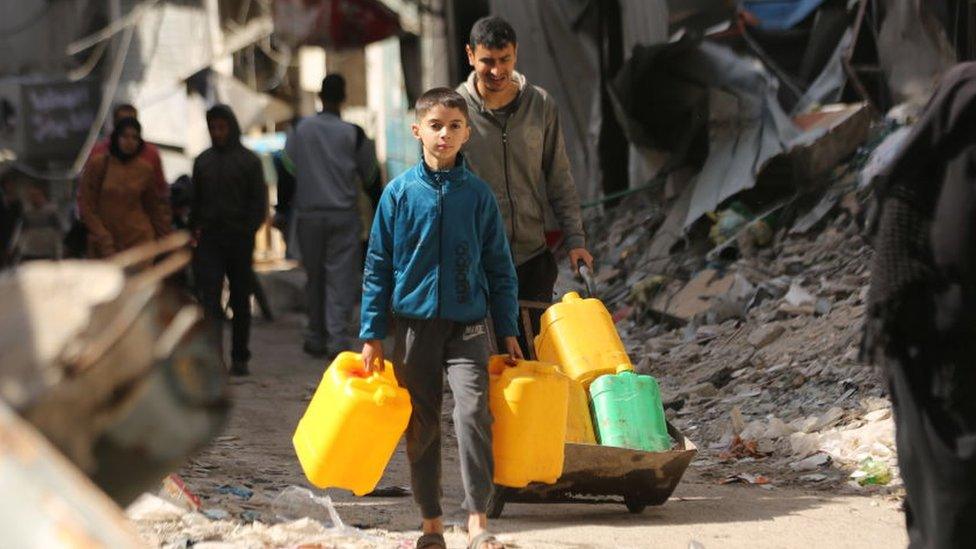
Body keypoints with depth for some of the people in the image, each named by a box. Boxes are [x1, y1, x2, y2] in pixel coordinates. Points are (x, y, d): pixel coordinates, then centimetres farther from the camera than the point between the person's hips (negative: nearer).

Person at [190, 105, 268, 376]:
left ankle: (239, 358, 16)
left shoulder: (249, 161, 3)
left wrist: (248, 232, -10)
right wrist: (195, 229, 4)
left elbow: (259, 202, 1)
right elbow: (195, 201, 17)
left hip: (240, 239, -2)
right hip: (210, 240, 2)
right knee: (210, 298, -11)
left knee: (241, 300, 7)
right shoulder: (203, 161, 12)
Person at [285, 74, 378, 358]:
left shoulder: (301, 129, -1)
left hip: (308, 215, 2)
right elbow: (369, 174, 3)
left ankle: (316, 338, 18)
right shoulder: (353, 133, -5)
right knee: (341, 277, -3)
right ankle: (338, 339, -14)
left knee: (314, 277, 13)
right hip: (344, 215, -2)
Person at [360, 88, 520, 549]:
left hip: (467, 325, -1)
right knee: (421, 426, 7)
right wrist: (372, 334, 1)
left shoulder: (477, 194, 2)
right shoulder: (399, 193, 0)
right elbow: (378, 267, 4)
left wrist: (508, 330, 6)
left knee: (473, 413, -16)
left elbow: (499, 267, 8)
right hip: (415, 324, 1)